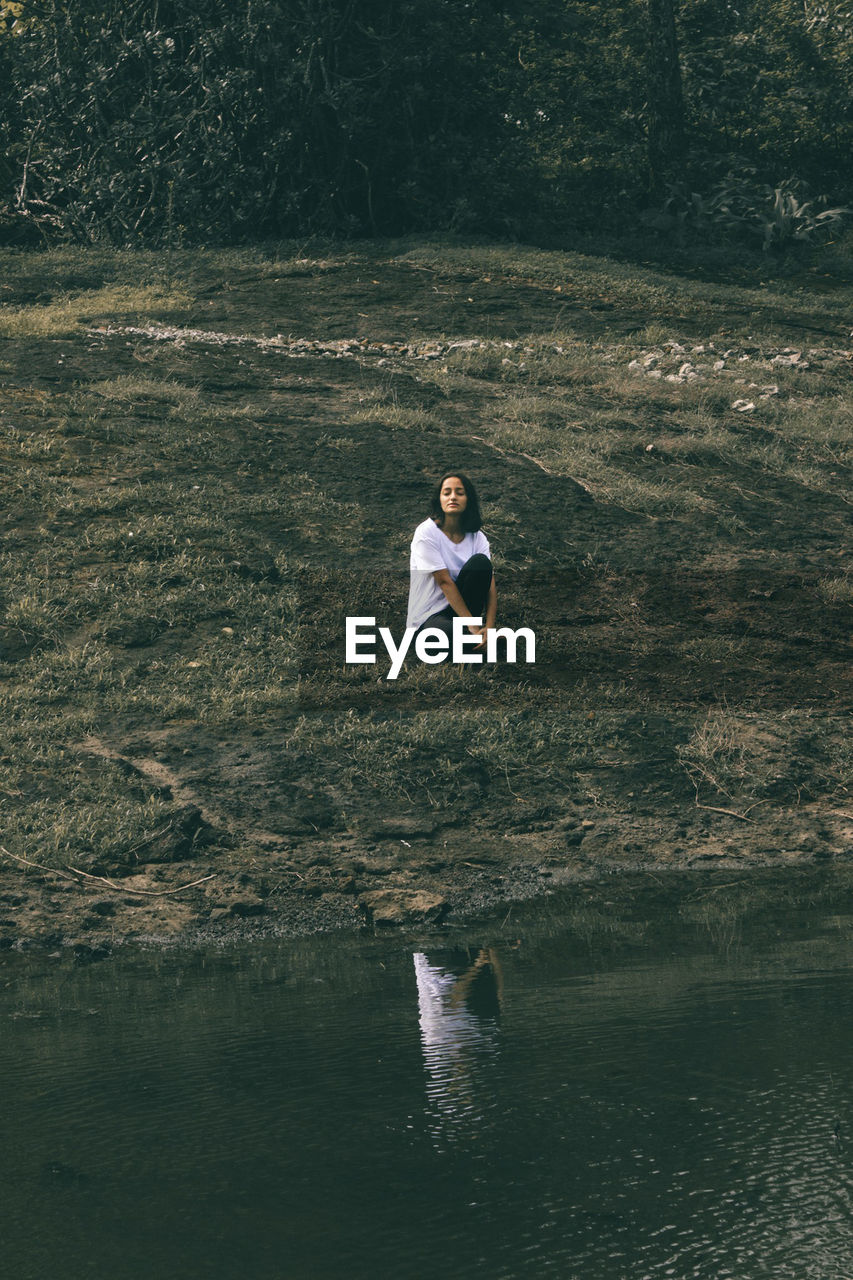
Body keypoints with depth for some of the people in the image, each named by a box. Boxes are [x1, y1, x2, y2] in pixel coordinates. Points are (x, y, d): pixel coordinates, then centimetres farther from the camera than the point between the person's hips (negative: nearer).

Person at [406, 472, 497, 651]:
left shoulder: (477, 537, 1)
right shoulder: (427, 532, -12)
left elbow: (490, 585, -8)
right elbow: (444, 581, -18)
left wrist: (489, 628, -26)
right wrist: (473, 627, -24)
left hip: (459, 606, 5)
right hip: (427, 615, -5)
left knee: (480, 562, -21)